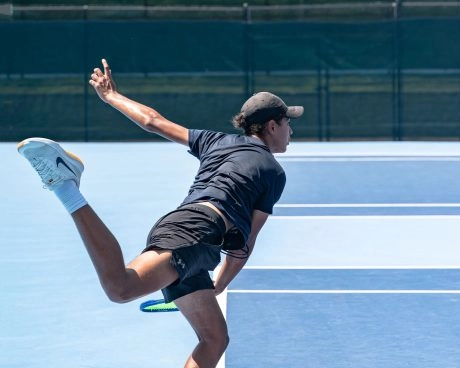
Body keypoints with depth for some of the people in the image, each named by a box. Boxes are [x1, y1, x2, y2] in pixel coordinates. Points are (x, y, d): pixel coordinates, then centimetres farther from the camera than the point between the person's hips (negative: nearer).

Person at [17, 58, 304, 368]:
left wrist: (111, 96, 46)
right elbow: (245, 244, 9)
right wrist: (219, 287, 21)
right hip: (196, 230, -8)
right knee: (121, 287, -32)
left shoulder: (219, 142, 30)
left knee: (215, 340, 13)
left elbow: (153, 121, 30)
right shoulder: (274, 172, 13)